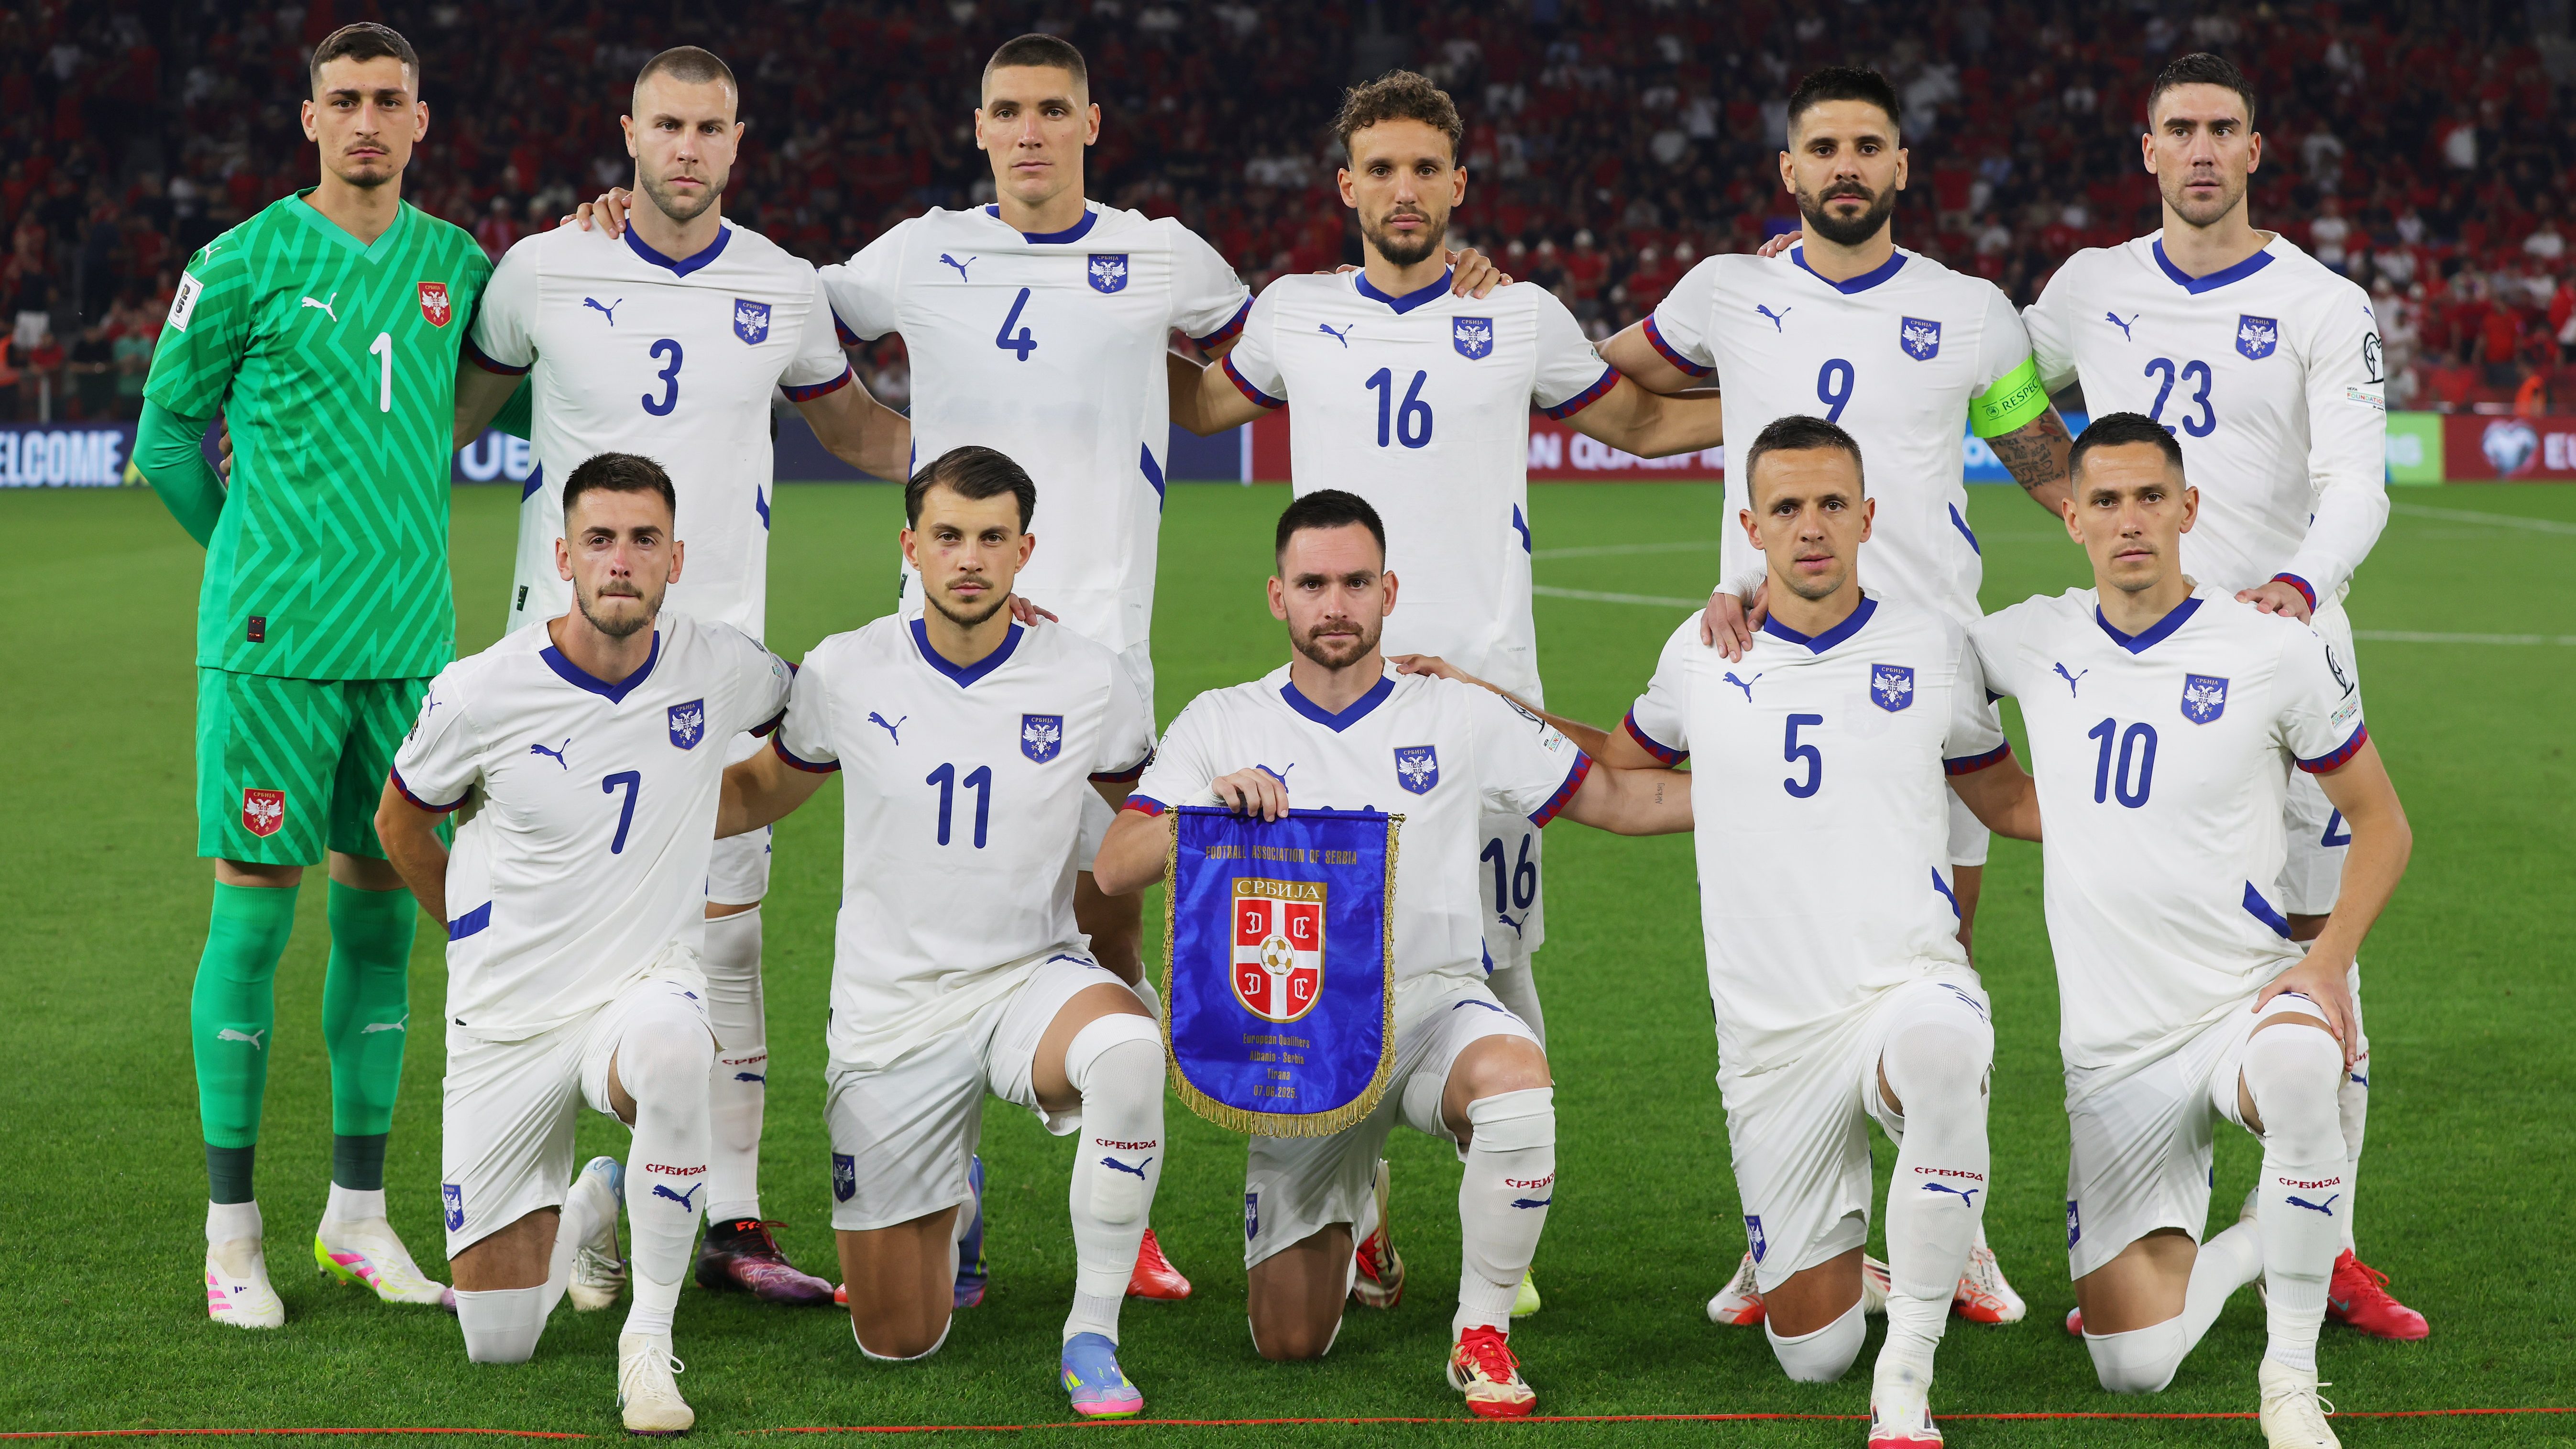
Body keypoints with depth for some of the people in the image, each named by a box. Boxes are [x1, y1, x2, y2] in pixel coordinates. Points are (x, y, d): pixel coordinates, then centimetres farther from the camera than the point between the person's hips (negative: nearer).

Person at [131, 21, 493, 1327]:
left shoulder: (456, 266, 10)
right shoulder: (246, 264, -2)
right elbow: (167, 430, 7)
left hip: (411, 639, 4)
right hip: (273, 641, -4)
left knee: (379, 914, 8)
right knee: (256, 906, -3)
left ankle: (358, 1213, 17)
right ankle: (231, 1232, 4)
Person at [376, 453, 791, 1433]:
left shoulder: (717, 668, -7)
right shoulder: (480, 693, -11)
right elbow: (401, 821, 9)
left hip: (647, 983, 0)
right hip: (506, 1022, 0)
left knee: (669, 1046, -41)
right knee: (497, 1345, 1)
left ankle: (650, 1335, -24)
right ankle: (591, 1208, 35)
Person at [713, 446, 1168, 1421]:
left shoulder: (1089, 682, -6)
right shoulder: (844, 674, -5)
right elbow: (765, 790, 14)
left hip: (1033, 977, -1)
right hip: (891, 1006, 1)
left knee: (1128, 1049, -40)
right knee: (898, 1344, 4)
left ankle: (1092, 1337, -23)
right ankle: (944, 1208, 42)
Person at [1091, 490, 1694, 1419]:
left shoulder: (1460, 719, 5)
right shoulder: (1221, 725, 5)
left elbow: (1618, 800, 10)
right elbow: (1115, 869, -4)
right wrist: (1211, 806, -23)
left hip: (1434, 1004, -1)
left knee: (1515, 1080, -39)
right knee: (1290, 1341, 1)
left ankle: (1483, 1332, -16)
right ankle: (1343, 1210, 39)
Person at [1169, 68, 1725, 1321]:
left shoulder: (1522, 319, 6)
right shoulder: (1295, 315, 9)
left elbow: (1641, 423, 22)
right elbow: (1202, 407, 29)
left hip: (1485, 685, -1)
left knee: (1493, 966, -1)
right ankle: (1356, 1231, 14)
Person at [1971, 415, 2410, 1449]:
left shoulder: (2276, 653, -6)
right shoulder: (2034, 643, 2)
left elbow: (2381, 823, 2)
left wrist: (2329, 962, -13)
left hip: (2244, 1003, -3)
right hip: (2112, 1052, 3)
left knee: (2293, 1067, -43)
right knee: (2134, 1366, -4)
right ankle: (2253, 1245, 31)